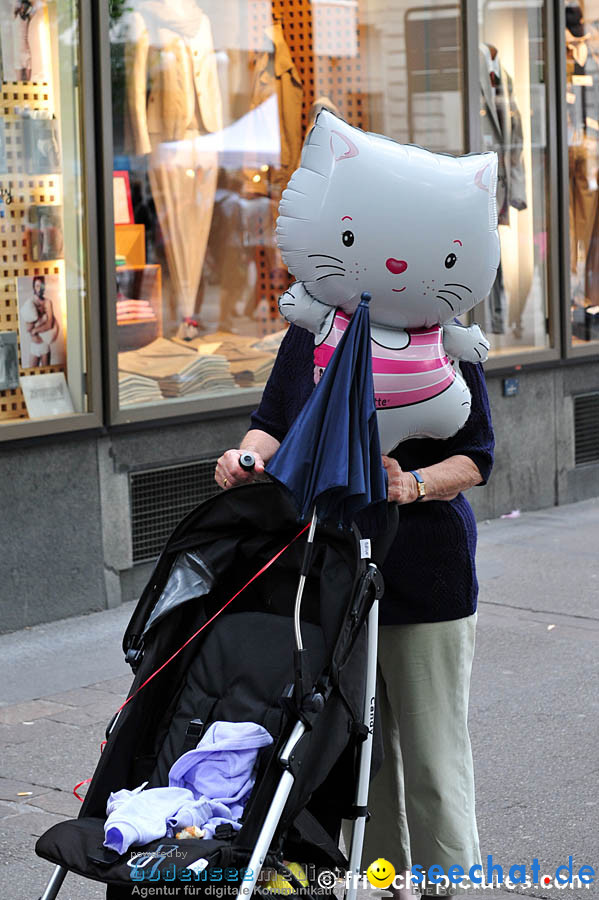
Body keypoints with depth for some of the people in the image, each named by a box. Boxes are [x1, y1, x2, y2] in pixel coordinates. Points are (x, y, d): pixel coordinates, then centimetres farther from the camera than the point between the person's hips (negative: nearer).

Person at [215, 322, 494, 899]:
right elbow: (274, 423, 9)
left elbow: (475, 456, -4)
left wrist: (413, 484, -22)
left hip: (424, 577, -4)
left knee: (432, 750, 1)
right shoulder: (309, 331, 6)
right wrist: (249, 456, -13)